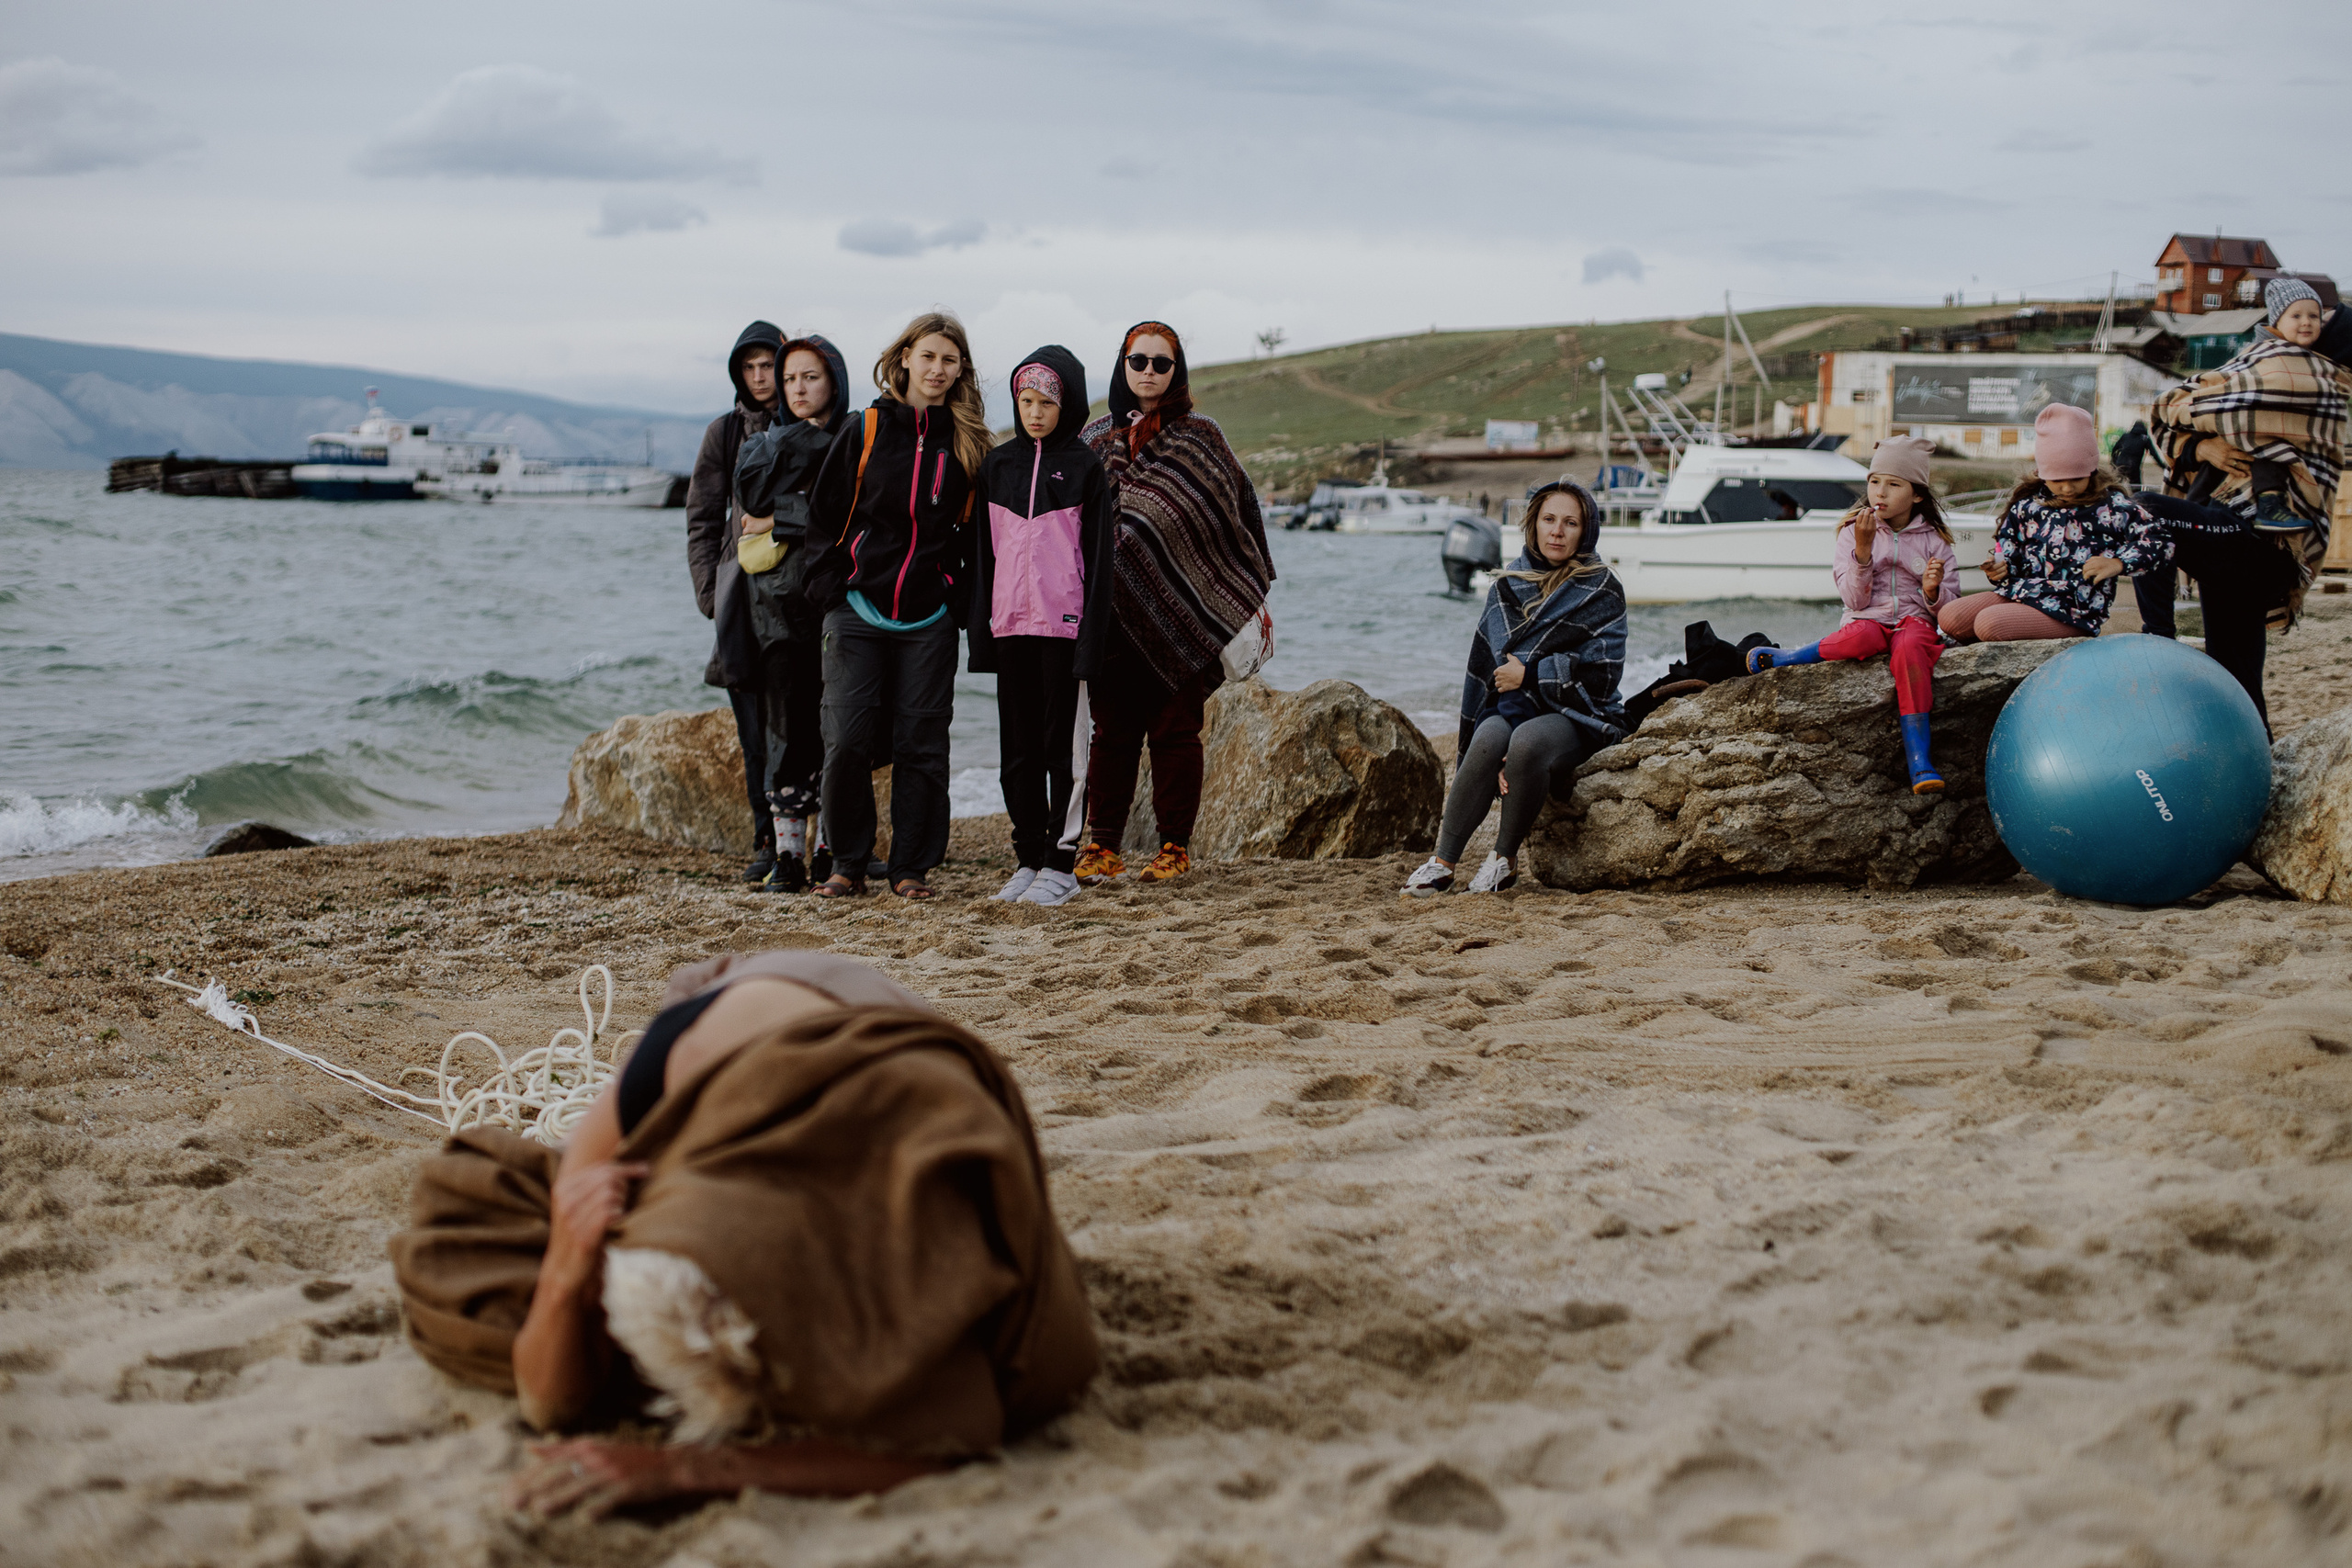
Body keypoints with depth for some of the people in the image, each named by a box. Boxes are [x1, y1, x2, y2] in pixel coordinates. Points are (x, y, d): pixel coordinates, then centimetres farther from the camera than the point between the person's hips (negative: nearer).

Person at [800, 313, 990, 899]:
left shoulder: (967, 444, 5)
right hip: (859, 610, -1)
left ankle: (911, 867, 11)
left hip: (929, 618, 1)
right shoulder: (864, 432, 1)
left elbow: (973, 530, 12)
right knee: (847, 741, -5)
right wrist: (831, 587, 0)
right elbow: (826, 515, 5)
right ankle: (847, 864, 9)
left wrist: (960, 599, 5)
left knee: (921, 744, 1)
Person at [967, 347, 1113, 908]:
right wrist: (981, 625, 7)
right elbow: (983, 550, 14)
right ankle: (1027, 858, 13)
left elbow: (1097, 553, -2)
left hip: (1062, 624, -4)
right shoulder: (998, 464, 12)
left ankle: (1061, 862, 3)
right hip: (1009, 624, 4)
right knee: (1018, 745, 7)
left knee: (1064, 743, -1)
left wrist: (1092, 634, -9)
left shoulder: (1085, 466, 0)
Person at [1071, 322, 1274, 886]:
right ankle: (1102, 846, 6)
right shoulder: (1097, 438, 10)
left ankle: (1176, 845, 8)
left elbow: (1239, 506, 5)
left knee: (1174, 729, 2)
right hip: (1115, 609, 2)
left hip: (1179, 613, -2)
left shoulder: (1199, 435, 3)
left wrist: (1253, 592, 3)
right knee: (1112, 728, 2)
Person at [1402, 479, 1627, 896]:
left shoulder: (1602, 590, 0)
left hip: (1577, 717, -3)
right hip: (1515, 711, 3)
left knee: (1527, 741, -36)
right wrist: (1500, 752, -13)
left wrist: (1529, 674, -10)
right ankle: (1443, 863, -29)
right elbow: (1489, 669, 1)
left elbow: (1602, 674, -8)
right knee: (1490, 737, -33)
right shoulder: (1508, 586, 9)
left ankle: (1506, 858, -17)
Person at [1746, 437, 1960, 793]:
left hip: (1915, 620, 1)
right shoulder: (1853, 532, 7)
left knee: (1909, 649, -39)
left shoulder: (1932, 540, 9)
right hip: (1868, 619, 0)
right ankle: (1766, 659, -21)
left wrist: (1933, 591, -15)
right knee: (1862, 638, -40)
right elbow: (1855, 600, -3)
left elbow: (1948, 608, 8)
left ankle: (1918, 759, -45)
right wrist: (1863, 549, -16)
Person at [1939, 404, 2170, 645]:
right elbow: (2008, 551, 20)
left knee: (1989, 623, -28)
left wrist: (2117, 563, -15)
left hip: (2072, 610, -6)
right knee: (1950, 617, -12)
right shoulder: (2028, 504, 10)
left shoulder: (2112, 506, -2)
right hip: (2022, 591, 6)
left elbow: (2161, 541, -2)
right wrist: (1999, 569, -3)